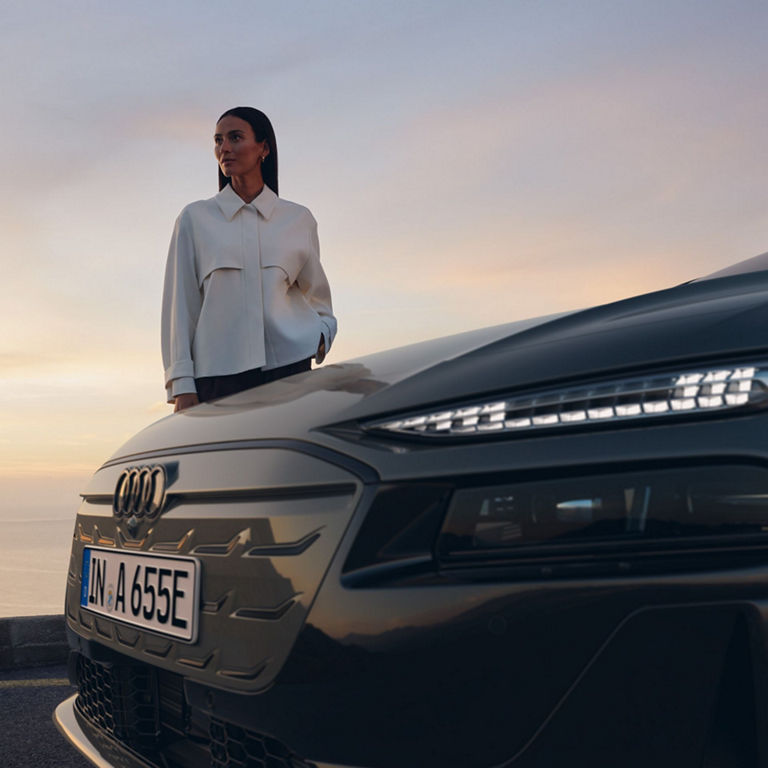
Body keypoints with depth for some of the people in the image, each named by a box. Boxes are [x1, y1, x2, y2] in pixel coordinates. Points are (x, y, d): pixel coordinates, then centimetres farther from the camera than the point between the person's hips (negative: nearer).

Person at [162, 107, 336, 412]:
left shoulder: (299, 219, 13)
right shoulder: (195, 218, 11)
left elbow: (317, 298, 24)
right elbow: (180, 305, 7)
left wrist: (322, 335, 3)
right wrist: (182, 387, -1)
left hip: (289, 367, 1)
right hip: (219, 374, 0)